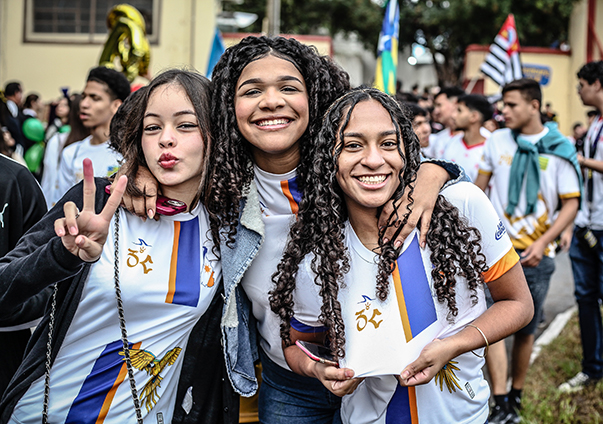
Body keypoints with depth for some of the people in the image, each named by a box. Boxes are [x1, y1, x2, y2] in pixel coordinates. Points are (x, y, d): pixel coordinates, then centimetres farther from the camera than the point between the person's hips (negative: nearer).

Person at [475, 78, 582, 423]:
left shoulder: (560, 149, -2)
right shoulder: (497, 141, 4)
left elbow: (571, 203, -2)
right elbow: (479, 188, 13)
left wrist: (542, 242, -12)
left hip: (537, 253, 0)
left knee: (526, 329, 10)